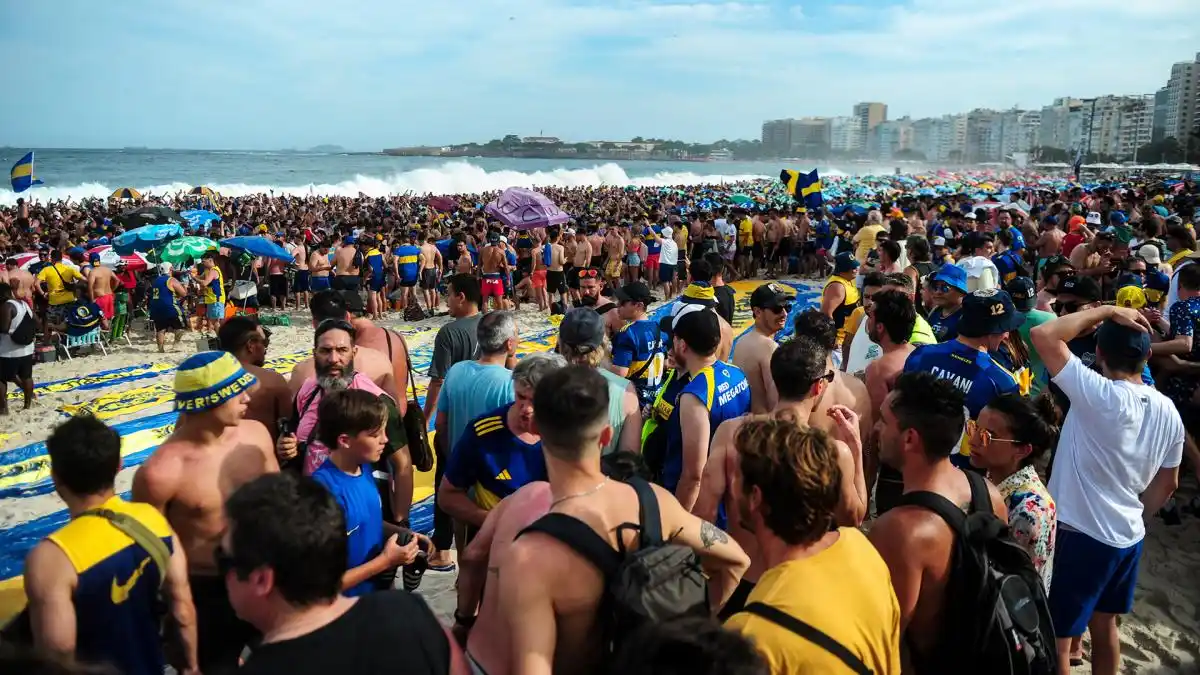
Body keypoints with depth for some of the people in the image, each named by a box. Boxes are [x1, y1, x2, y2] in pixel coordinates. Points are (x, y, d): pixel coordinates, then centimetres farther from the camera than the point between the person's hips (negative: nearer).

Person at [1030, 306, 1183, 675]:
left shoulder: (1099, 396, -23)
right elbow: (1167, 484, 11)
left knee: (1055, 636, 6)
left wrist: (1105, 310, -17)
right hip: (1128, 537, 8)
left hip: (1079, 535, -8)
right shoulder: (1168, 412, 1)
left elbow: (1042, 335, -26)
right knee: (1104, 624, 24)